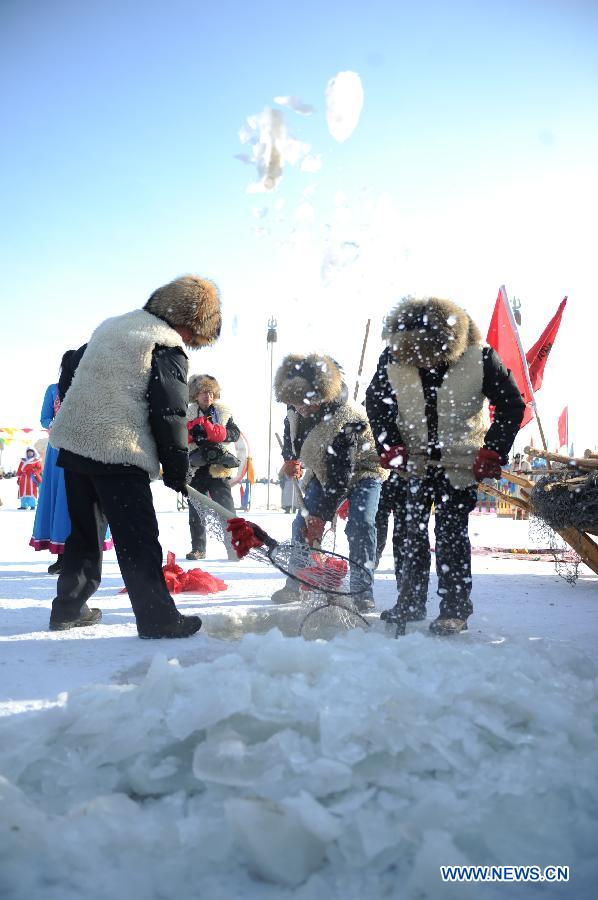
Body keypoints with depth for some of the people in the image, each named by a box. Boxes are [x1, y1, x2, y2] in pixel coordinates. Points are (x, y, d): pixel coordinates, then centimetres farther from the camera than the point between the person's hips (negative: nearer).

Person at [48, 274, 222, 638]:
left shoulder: (110, 326, 18)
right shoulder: (168, 349, -7)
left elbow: (71, 367, 26)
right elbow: (170, 414, -11)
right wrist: (178, 472, -3)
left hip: (72, 442, 8)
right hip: (118, 452, -8)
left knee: (85, 530, 19)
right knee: (138, 538, -3)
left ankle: (69, 607, 29)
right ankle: (157, 617, 0)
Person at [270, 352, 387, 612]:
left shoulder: (344, 423, -38)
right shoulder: (296, 409, -16)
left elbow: (339, 477, -37)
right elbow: (290, 428, 12)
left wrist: (319, 516, -36)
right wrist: (290, 458, 16)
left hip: (361, 471, -6)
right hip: (323, 471, 7)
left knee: (360, 525, -23)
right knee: (302, 523, -2)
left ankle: (363, 590, -15)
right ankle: (297, 583, 11)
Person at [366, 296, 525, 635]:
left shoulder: (480, 359, -19)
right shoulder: (392, 359, -14)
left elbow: (513, 405, -8)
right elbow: (376, 401, 2)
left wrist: (493, 452, -14)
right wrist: (390, 446, -6)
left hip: (462, 462, -3)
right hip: (415, 459, 3)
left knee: (451, 532, -3)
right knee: (412, 530, 7)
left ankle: (455, 608, 9)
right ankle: (410, 602, 20)